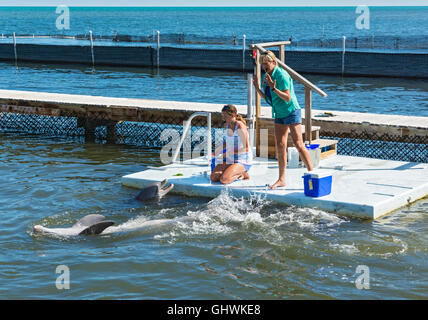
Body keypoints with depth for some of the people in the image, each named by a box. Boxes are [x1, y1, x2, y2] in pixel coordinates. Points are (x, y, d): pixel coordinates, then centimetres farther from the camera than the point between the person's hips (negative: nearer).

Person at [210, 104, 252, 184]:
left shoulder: (240, 127, -18)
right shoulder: (228, 125, 7)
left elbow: (246, 149, -20)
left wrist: (229, 153, -22)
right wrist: (215, 153, 17)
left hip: (242, 161, -8)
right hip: (230, 159, 8)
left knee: (224, 180, -27)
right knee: (213, 178, -9)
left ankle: (242, 173, 1)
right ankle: (237, 173, 9)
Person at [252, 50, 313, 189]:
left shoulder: (281, 75, -17)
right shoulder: (266, 77, 8)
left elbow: (287, 98, -21)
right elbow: (268, 99, 13)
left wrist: (274, 88, -30)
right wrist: (257, 88, 1)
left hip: (291, 112, -8)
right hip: (279, 114, 8)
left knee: (298, 144, -10)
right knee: (280, 146, 5)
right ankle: (281, 179, 9)